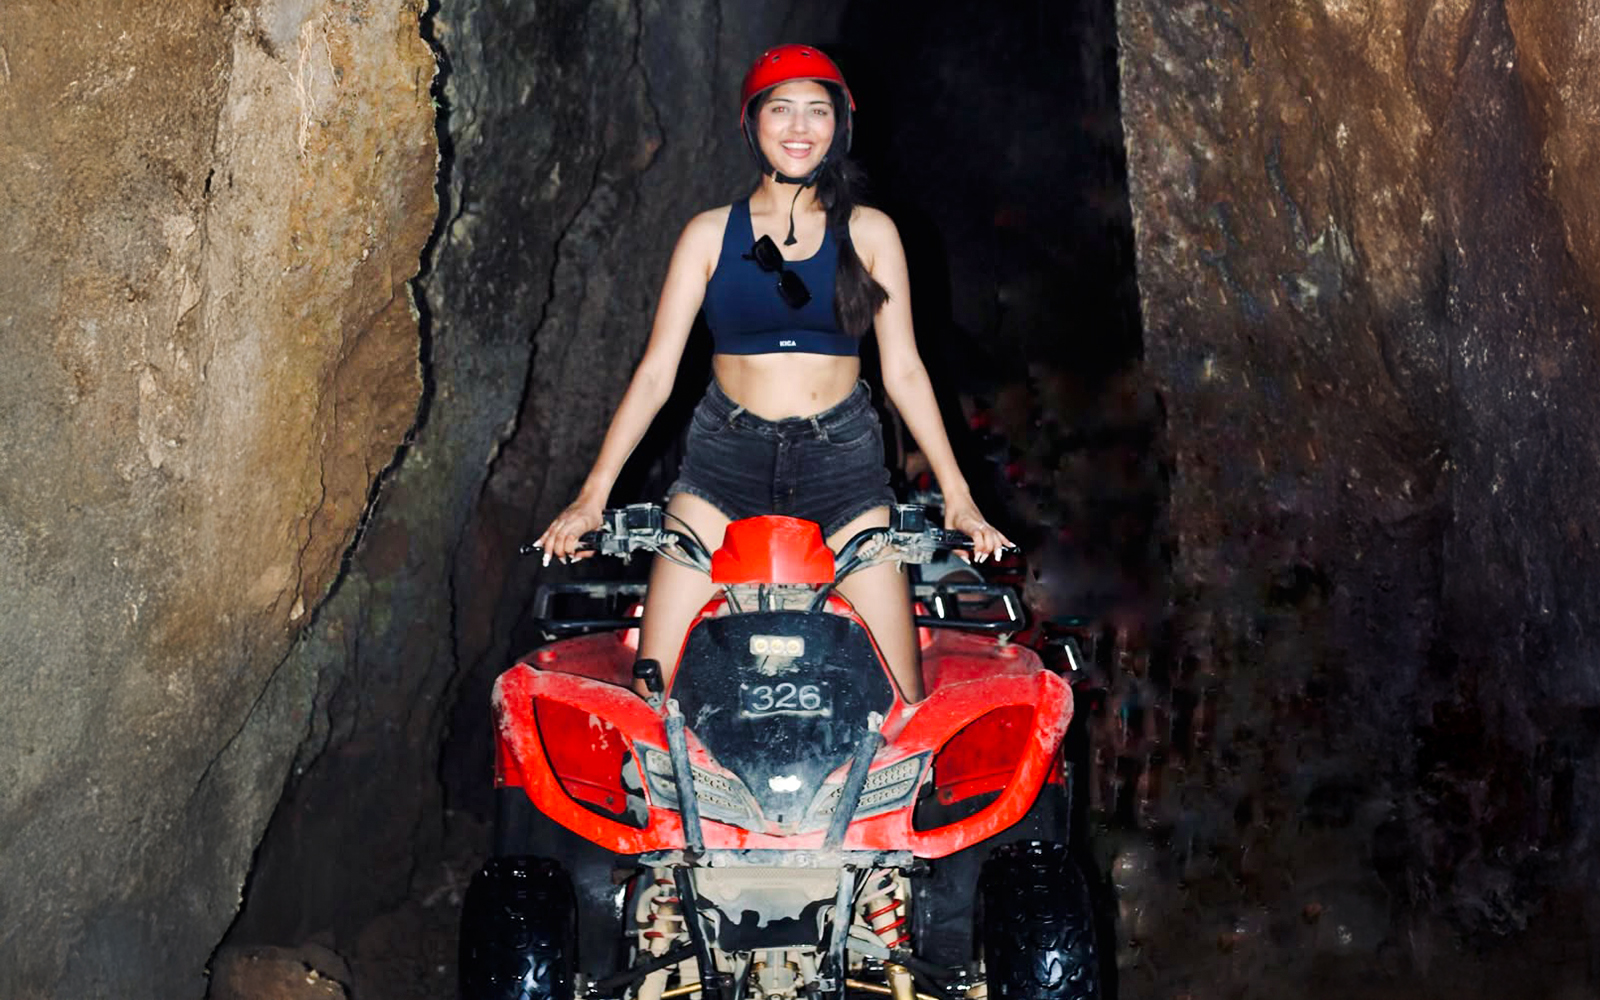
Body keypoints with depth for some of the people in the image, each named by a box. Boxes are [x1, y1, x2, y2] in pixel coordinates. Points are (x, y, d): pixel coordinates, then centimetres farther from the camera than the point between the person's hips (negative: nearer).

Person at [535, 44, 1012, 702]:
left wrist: (956, 494, 3)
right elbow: (657, 367, 6)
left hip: (843, 461, 0)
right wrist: (594, 494, -2)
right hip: (726, 458, 0)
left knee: (901, 703, -8)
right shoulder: (710, 233, 8)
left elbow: (902, 369, 9)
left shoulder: (868, 232, 9)